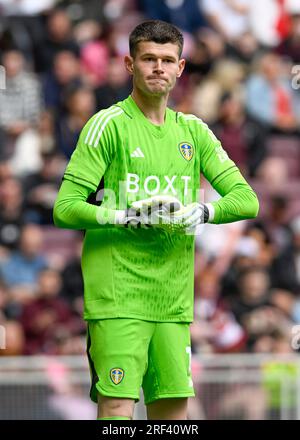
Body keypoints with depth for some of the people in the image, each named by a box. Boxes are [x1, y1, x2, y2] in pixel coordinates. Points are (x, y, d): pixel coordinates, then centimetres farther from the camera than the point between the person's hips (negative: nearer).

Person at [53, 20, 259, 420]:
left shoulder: (193, 131, 14)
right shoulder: (109, 125, -3)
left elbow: (246, 200, 10)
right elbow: (64, 208, -8)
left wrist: (202, 213, -10)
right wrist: (127, 217, -21)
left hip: (174, 301, 6)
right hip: (117, 296, -6)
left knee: (173, 409, 4)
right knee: (117, 409, -13)